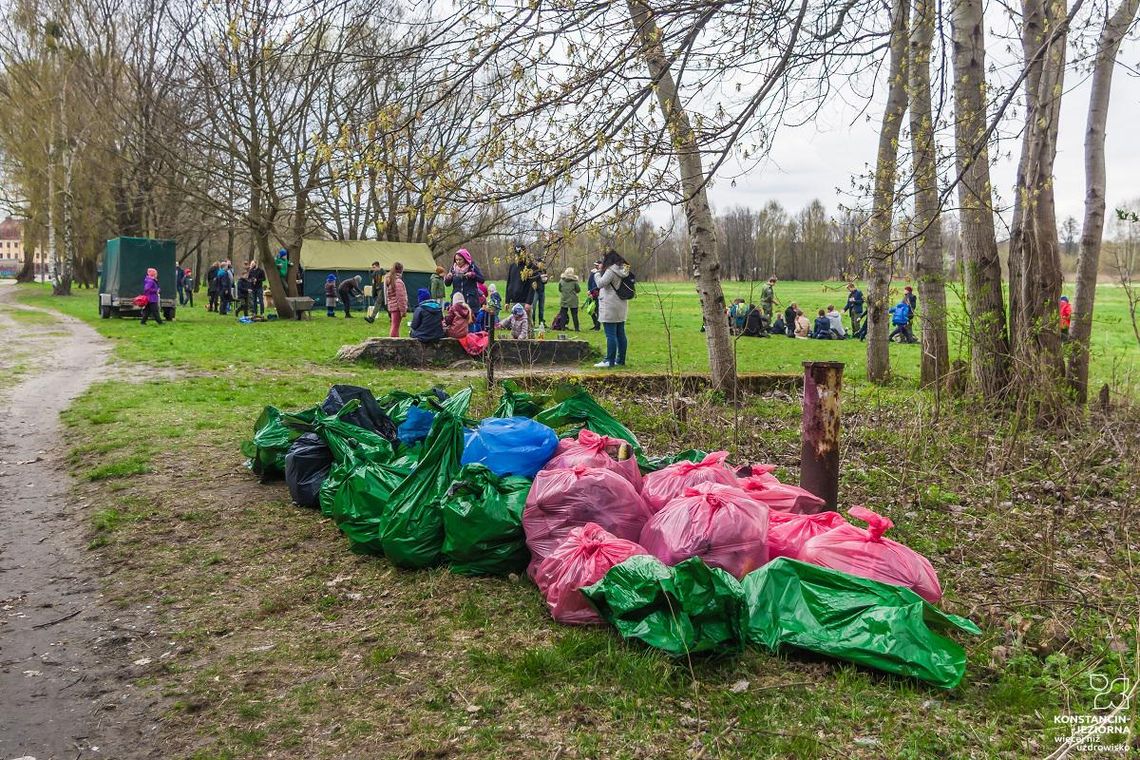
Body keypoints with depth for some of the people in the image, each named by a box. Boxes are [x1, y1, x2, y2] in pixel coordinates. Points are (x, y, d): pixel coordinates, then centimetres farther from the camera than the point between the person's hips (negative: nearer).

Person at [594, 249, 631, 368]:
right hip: (621, 306, 9)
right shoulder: (624, 270, 12)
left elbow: (601, 283, -15)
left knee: (610, 335, -6)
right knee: (621, 334, 11)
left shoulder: (611, 271, -15)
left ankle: (610, 361, -5)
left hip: (610, 307, -9)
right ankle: (621, 360, 17)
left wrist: (597, 273, 0)